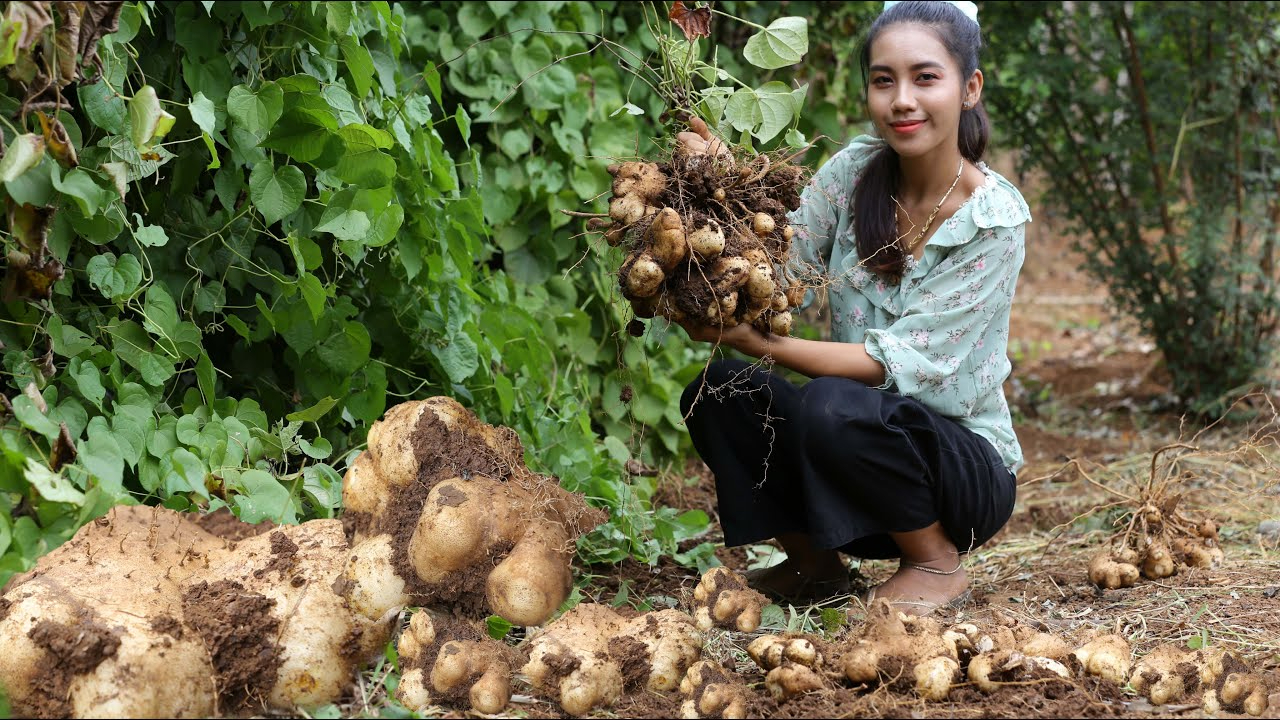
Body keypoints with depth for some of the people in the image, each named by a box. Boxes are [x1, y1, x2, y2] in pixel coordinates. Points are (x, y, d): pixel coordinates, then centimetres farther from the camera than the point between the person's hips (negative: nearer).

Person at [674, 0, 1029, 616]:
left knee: (833, 407, -32)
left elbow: (906, 364, -22)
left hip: (965, 466, -5)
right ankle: (814, 564, 4)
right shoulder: (853, 172, -1)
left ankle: (936, 566, -8)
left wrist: (758, 342, -32)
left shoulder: (995, 219, -15)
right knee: (719, 392, -18)